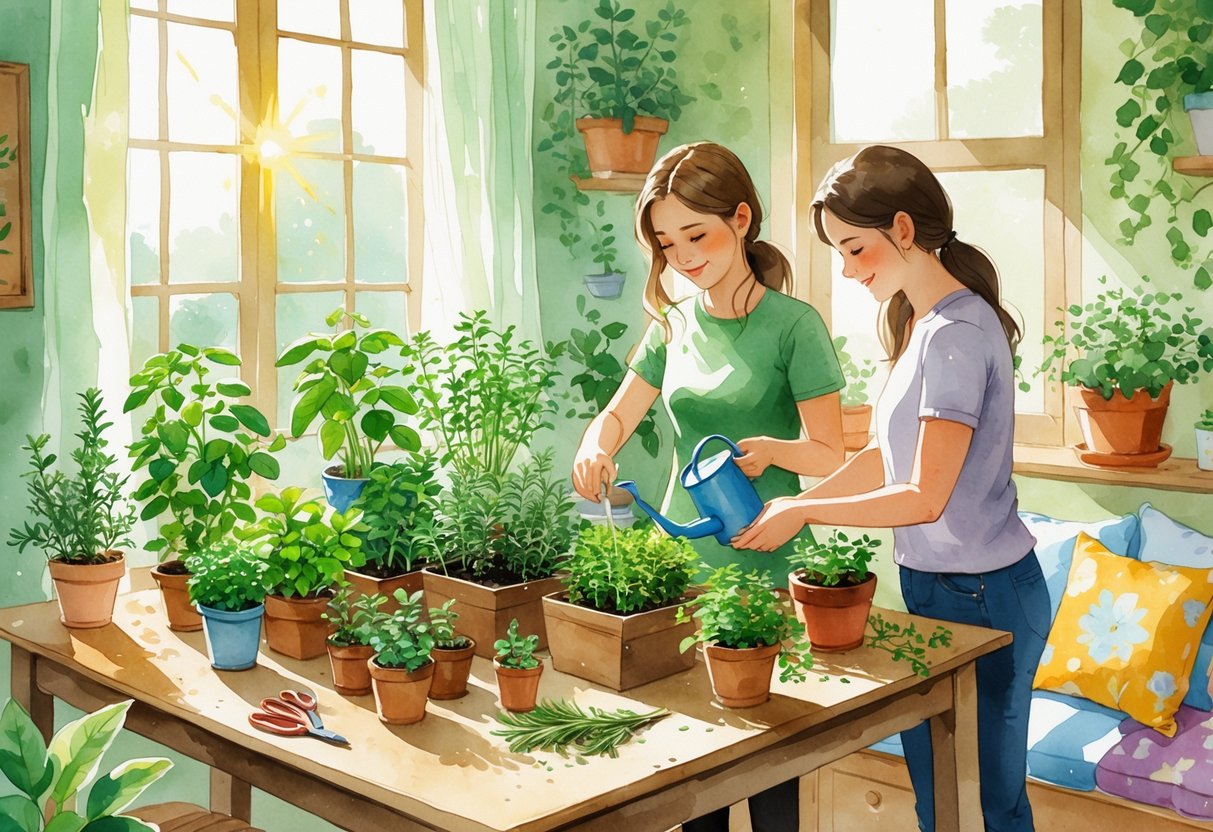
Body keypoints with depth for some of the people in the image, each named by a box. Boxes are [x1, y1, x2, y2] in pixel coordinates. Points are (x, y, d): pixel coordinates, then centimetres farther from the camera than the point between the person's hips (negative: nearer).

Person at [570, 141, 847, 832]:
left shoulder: (793, 325, -8)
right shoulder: (675, 325, 8)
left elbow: (829, 453, -6)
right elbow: (620, 413, 15)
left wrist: (772, 449, -27)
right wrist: (595, 447, -8)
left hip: (762, 564, -5)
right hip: (681, 560, 5)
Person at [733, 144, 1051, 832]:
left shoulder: (956, 334, -20)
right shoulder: (921, 322, 9)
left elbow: (925, 498, -21)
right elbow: (888, 456, 13)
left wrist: (805, 513, -11)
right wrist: (793, 505, 5)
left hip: (980, 594, -9)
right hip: (935, 584, 9)